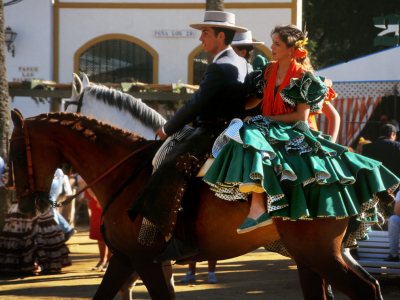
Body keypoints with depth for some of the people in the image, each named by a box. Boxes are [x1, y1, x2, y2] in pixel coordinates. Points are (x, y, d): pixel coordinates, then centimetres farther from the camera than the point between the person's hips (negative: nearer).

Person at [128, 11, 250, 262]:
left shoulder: (218, 68, -15)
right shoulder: (242, 64, 17)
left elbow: (196, 104, -17)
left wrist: (168, 129, -5)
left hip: (212, 135, -11)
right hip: (228, 130, 11)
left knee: (173, 168, -28)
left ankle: (181, 238, -36)